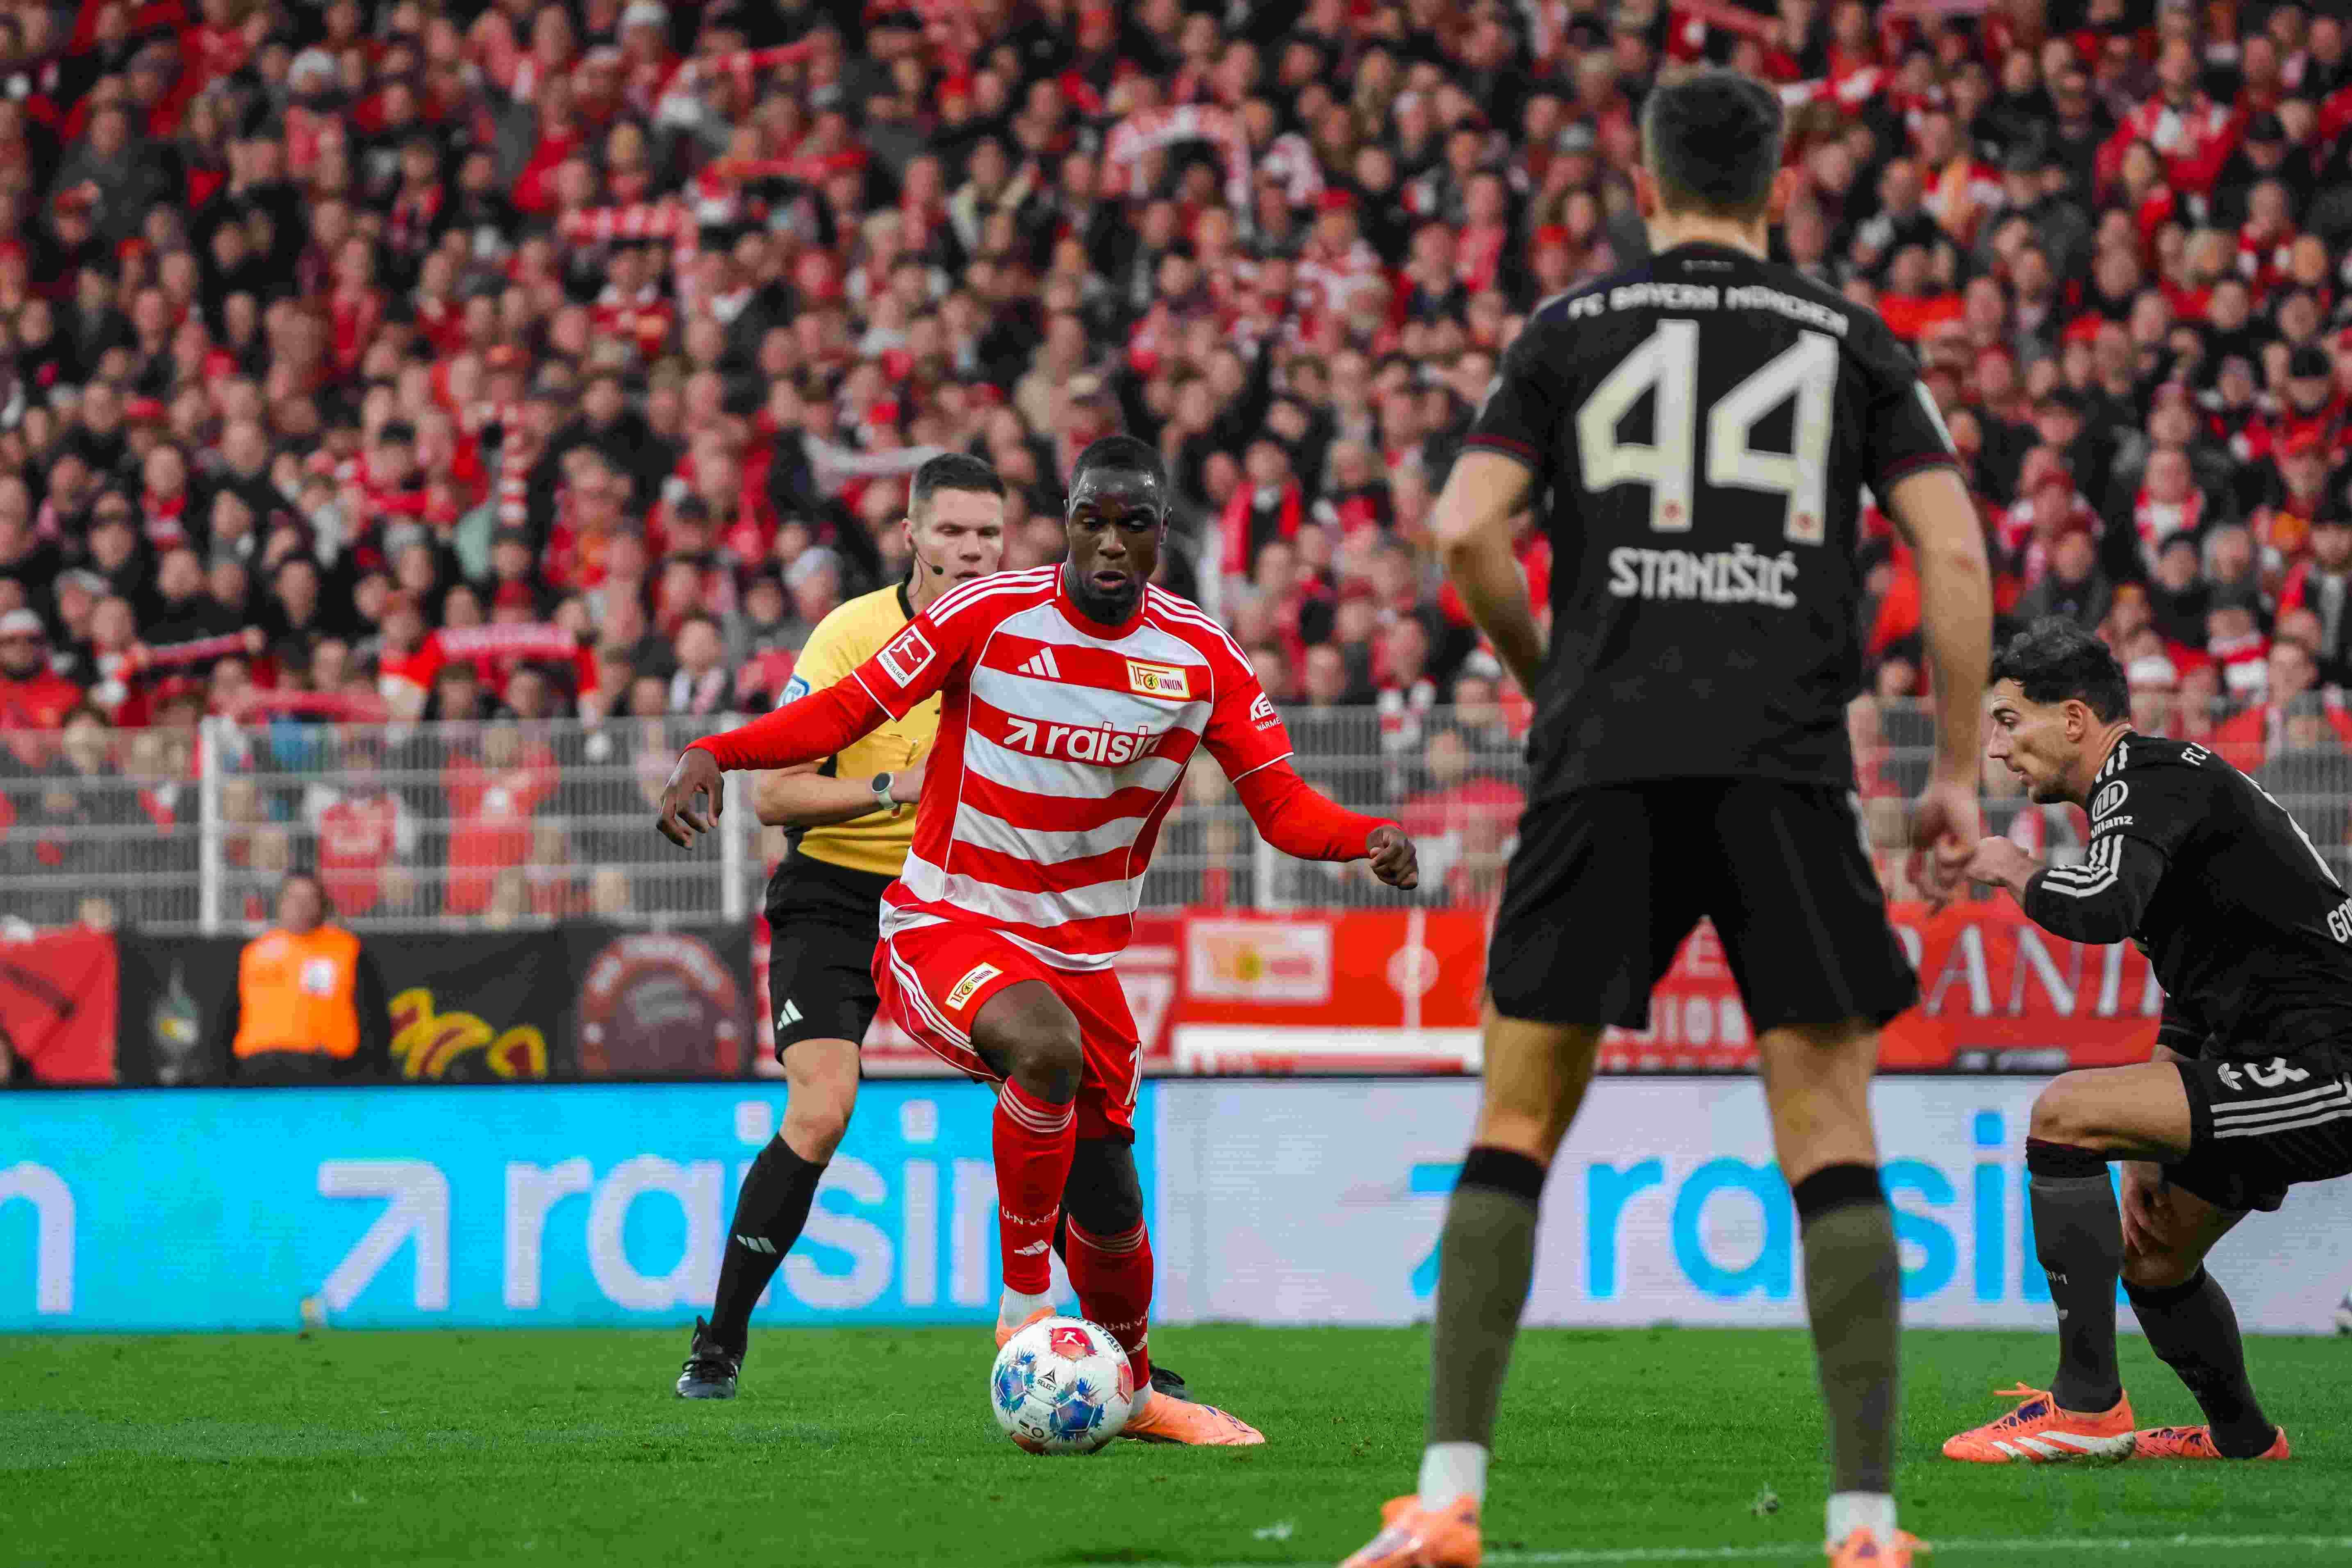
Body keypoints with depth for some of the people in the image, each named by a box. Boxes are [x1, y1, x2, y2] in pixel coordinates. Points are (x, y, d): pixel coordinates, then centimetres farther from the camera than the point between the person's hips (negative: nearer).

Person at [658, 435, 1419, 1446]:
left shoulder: (1202, 658, -3)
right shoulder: (989, 615, -11)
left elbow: (1282, 805, -1)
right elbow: (845, 711, -6)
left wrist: (1366, 838, -22)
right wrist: (714, 755, -20)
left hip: (1081, 952, 4)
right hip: (943, 930, -4)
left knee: (1109, 1212, 10)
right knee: (1048, 1046, -37)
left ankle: (1131, 1391, 40)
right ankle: (1024, 1301, -19)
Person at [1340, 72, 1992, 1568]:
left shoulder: (1572, 327, 11)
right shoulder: (1853, 341, 12)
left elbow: (1467, 531, 1)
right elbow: (1955, 554, 3)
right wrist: (1959, 774, 9)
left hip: (1605, 761, 0)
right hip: (1788, 760, 0)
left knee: (1517, 1127, 7)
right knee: (1830, 1136, 3)